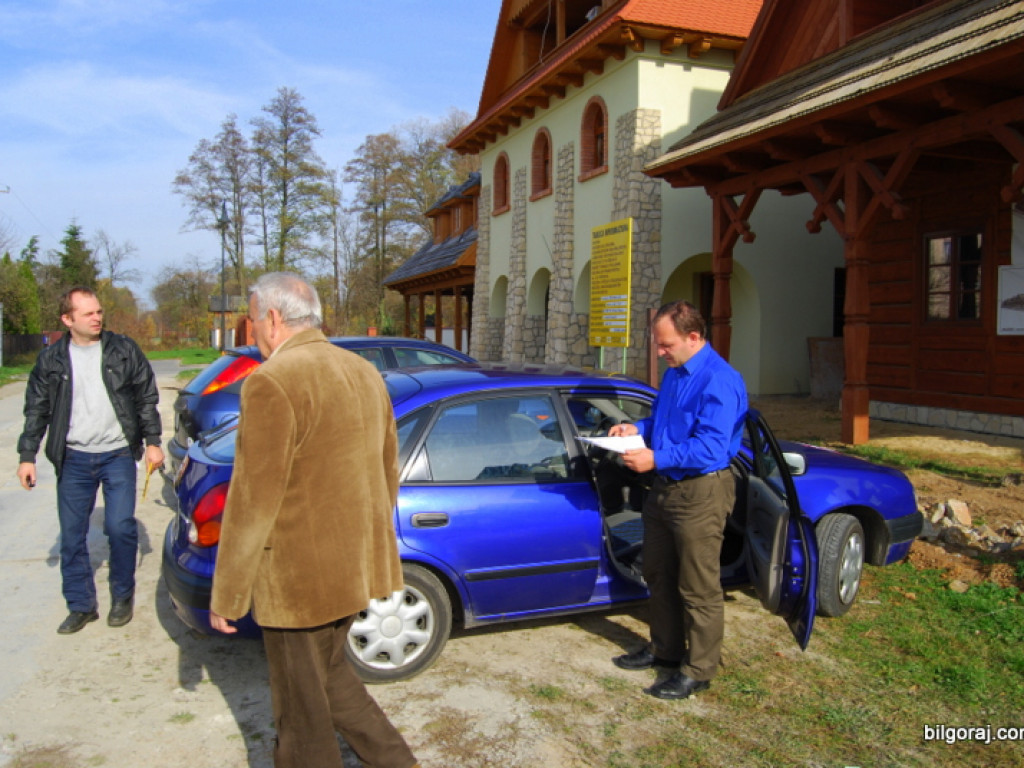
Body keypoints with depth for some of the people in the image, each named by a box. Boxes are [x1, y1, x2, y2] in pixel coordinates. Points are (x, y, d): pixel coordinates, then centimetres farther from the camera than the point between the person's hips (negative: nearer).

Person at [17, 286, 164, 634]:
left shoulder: (124, 350, 1)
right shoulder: (51, 359, 3)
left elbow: (147, 398, 5)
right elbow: (36, 410, 9)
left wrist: (153, 441, 2)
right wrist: (27, 456, 6)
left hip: (118, 454, -2)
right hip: (74, 459, 2)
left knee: (120, 527, -6)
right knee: (72, 535, 6)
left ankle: (123, 596, 15)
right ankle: (81, 605, 21)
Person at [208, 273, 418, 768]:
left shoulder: (271, 382, -19)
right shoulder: (364, 373, 7)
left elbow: (253, 503, -19)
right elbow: (388, 472, 15)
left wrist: (225, 596, -9)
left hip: (299, 579, -8)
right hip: (353, 566, 8)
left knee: (302, 713, 11)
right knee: (329, 672, 26)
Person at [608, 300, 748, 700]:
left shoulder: (719, 381, -21)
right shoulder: (673, 373, 9)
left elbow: (710, 447, -27)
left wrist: (656, 459, -30)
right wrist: (637, 428, 4)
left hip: (701, 494, -10)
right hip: (665, 487, 10)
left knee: (698, 589, 3)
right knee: (659, 576, 20)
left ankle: (697, 671, 18)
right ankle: (664, 649, 37)